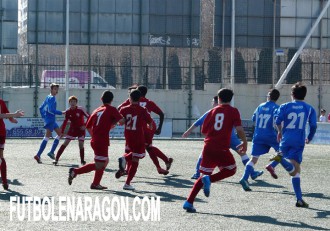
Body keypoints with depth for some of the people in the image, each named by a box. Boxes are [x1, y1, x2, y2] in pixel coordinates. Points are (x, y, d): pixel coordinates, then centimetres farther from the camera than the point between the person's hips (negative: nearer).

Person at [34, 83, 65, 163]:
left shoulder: (48, 97, 16)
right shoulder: (51, 98, -13)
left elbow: (41, 108, 20)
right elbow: (51, 110, -24)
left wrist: (44, 117, 17)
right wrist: (61, 112, -19)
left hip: (52, 120, 10)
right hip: (50, 120, -10)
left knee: (59, 133, 18)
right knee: (47, 137, -12)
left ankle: (51, 152, 14)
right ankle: (38, 155, -16)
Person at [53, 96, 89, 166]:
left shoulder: (81, 109, -16)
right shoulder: (68, 111, -6)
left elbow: (89, 117, -11)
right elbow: (65, 122, 2)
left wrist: (85, 126, -20)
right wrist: (62, 132, -1)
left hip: (81, 129, -2)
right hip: (72, 129, 2)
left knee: (81, 144, -10)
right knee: (65, 143, -5)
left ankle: (82, 161, 7)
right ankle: (56, 159, -5)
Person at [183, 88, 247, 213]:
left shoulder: (213, 111, 12)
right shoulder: (233, 111, 2)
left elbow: (204, 131, 15)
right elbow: (239, 129, -9)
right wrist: (244, 142, 4)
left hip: (208, 148, 4)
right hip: (222, 150, -4)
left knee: (205, 175, 14)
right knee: (231, 169, 20)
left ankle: (189, 202, 2)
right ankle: (209, 179, -7)